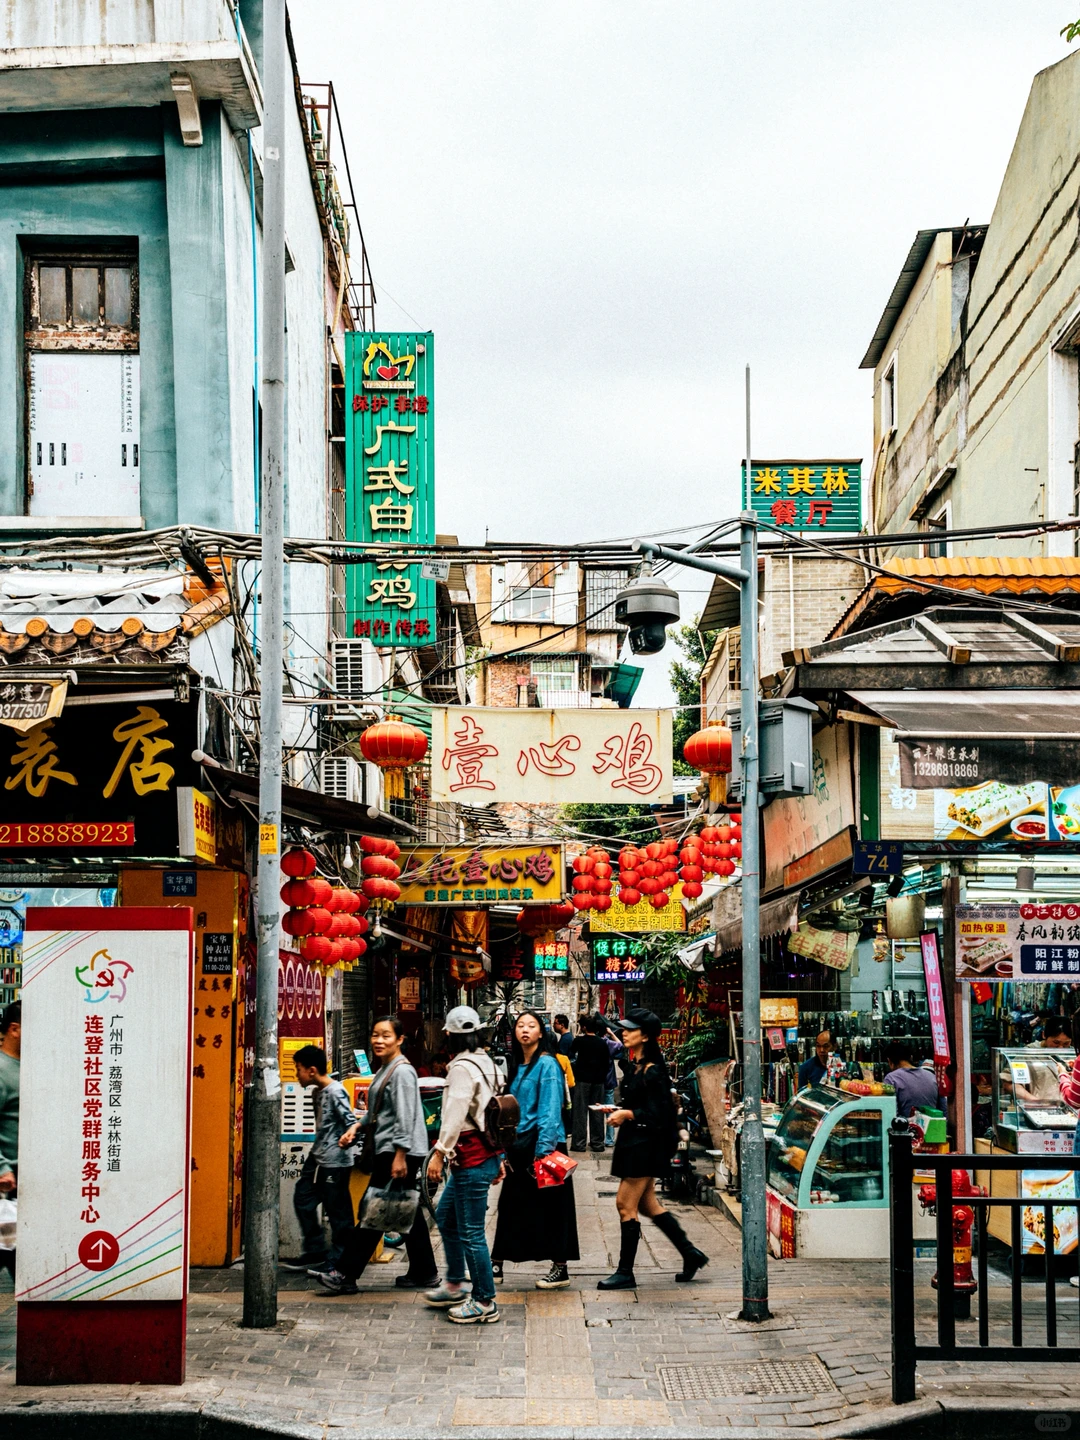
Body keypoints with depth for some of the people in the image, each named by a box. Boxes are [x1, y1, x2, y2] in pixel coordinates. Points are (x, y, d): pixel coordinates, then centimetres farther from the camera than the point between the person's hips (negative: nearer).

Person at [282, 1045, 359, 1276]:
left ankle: (338, 1259, 8)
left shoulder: (335, 1092, -16)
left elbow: (351, 1123, -19)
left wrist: (346, 1141, -27)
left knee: (337, 1210, -1)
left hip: (335, 1162, -10)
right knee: (302, 1200, 13)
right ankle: (315, 1251, 21)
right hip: (317, 1158, 10)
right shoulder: (317, 1092, 13)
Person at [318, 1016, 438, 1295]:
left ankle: (345, 1274, -3)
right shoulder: (384, 1069, 16)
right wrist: (356, 1127, 11)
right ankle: (423, 1273, 17)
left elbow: (404, 1118, -19)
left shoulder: (402, 1072, -14)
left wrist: (399, 1156, -23)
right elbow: (377, 1111, 26)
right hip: (386, 1151, 10)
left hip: (398, 1152, -10)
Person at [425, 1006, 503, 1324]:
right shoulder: (485, 1062, 13)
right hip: (487, 1154, 10)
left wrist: (440, 1152, -21)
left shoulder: (462, 1067, -15)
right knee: (445, 1216, 22)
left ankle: (484, 1303, 4)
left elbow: (455, 1116, -22)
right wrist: (498, 1157, 22)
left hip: (471, 1161, -10)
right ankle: (454, 1286, 32)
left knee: (471, 1232, -3)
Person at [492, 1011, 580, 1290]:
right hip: (520, 1145, 8)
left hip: (543, 1144, -8)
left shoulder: (547, 1064, -12)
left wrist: (543, 1150, -22)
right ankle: (496, 1266, 17)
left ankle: (560, 1269, 9)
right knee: (511, 1205, 10)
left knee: (551, 1208, 1)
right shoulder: (516, 1066, 11)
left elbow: (551, 1111, -17)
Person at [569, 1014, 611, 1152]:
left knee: (580, 1111, 0)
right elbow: (607, 1062, 6)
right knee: (597, 1112, 7)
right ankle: (597, 1142, 9)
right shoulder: (602, 1043, 3)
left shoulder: (580, 1040, -6)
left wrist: (578, 1034, 20)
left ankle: (579, 1142, -3)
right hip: (598, 1080, 3)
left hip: (583, 1079, -3)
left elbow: (572, 1052, 14)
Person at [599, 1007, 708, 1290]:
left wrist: (628, 1114, -24)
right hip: (633, 1140, 10)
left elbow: (660, 1113, -19)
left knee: (626, 1205, -5)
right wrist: (619, 1111, 6)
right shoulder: (632, 1065, 10)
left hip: (645, 1143, -10)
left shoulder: (653, 1071, -17)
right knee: (647, 1204, 15)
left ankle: (625, 1273, 3)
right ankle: (690, 1253, 25)